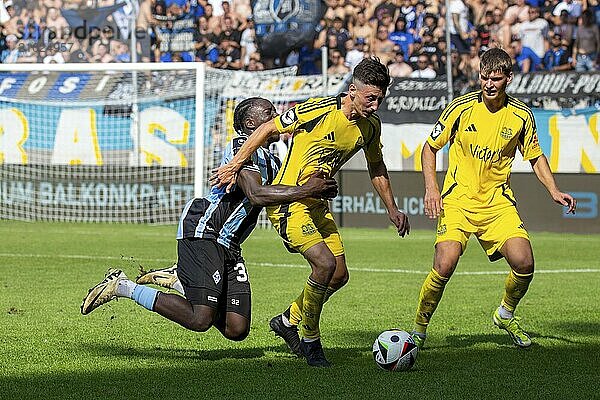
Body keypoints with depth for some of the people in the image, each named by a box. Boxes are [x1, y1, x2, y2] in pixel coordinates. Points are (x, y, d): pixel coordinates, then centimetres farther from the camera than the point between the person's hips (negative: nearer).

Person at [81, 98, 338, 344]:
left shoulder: (271, 162, 20)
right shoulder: (242, 148, -11)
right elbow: (256, 195, -25)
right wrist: (306, 190, -24)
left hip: (228, 246, 10)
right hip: (201, 232, -10)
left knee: (237, 330, 0)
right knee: (200, 320, -19)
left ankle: (177, 279, 17)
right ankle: (122, 286, -4)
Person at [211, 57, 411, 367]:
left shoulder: (370, 126, -1)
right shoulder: (318, 110, -22)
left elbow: (376, 167, 18)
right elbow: (269, 129, -13)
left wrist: (392, 208, 19)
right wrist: (234, 166, -10)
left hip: (318, 204, 8)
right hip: (287, 200, -8)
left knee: (339, 275, 8)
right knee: (325, 263, -22)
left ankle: (288, 320, 31)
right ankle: (310, 341, -4)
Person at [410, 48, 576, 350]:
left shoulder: (521, 116, -2)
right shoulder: (462, 107, -8)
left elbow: (536, 157, 14)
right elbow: (430, 147, 4)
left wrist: (554, 192, 0)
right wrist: (431, 187, -9)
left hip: (498, 201, 2)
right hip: (458, 200, -2)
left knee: (524, 263, -15)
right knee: (444, 265, -22)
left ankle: (506, 314, 17)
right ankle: (419, 330, 0)